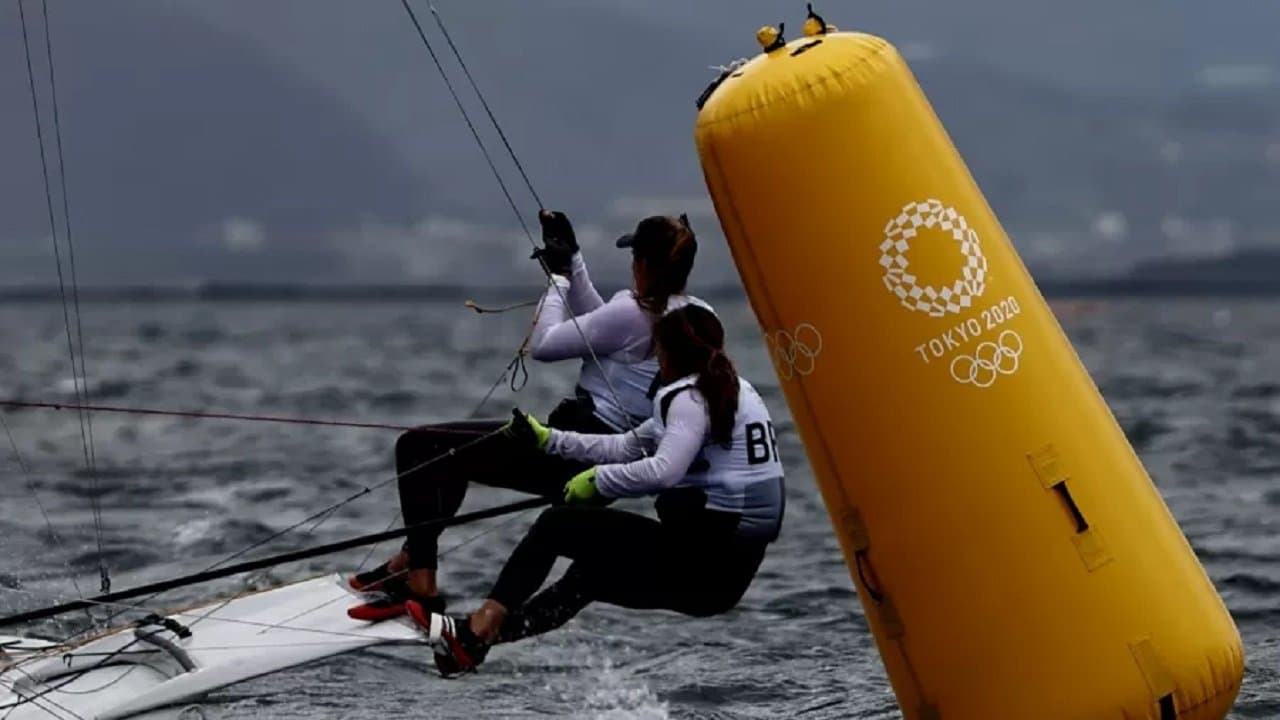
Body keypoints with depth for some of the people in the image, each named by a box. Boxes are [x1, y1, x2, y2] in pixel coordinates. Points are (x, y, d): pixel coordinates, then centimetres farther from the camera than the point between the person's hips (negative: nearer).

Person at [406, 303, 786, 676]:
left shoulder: (691, 398, -8)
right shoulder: (734, 392, 21)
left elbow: (665, 470, -25)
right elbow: (627, 447, 25)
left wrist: (597, 480, -10)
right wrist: (548, 439, 26)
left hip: (703, 555, -9)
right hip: (734, 568, 9)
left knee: (556, 525, 2)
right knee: (590, 575, 24)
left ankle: (477, 631, 0)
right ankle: (478, 637, 19)